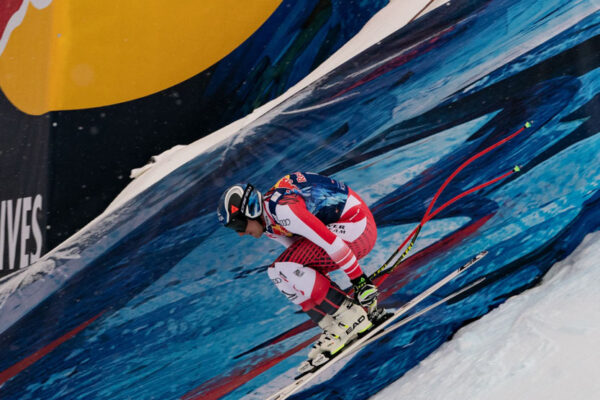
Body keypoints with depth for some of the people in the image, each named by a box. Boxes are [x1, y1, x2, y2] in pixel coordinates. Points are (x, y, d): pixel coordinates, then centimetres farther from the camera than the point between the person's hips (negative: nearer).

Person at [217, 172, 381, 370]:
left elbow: (331, 242, -26)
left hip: (356, 226, -10)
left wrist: (359, 280, -21)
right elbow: (301, 252, 13)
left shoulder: (282, 209, -24)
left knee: (283, 270, -19)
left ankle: (351, 318, -12)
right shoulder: (267, 222, 7)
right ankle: (336, 327, 3)